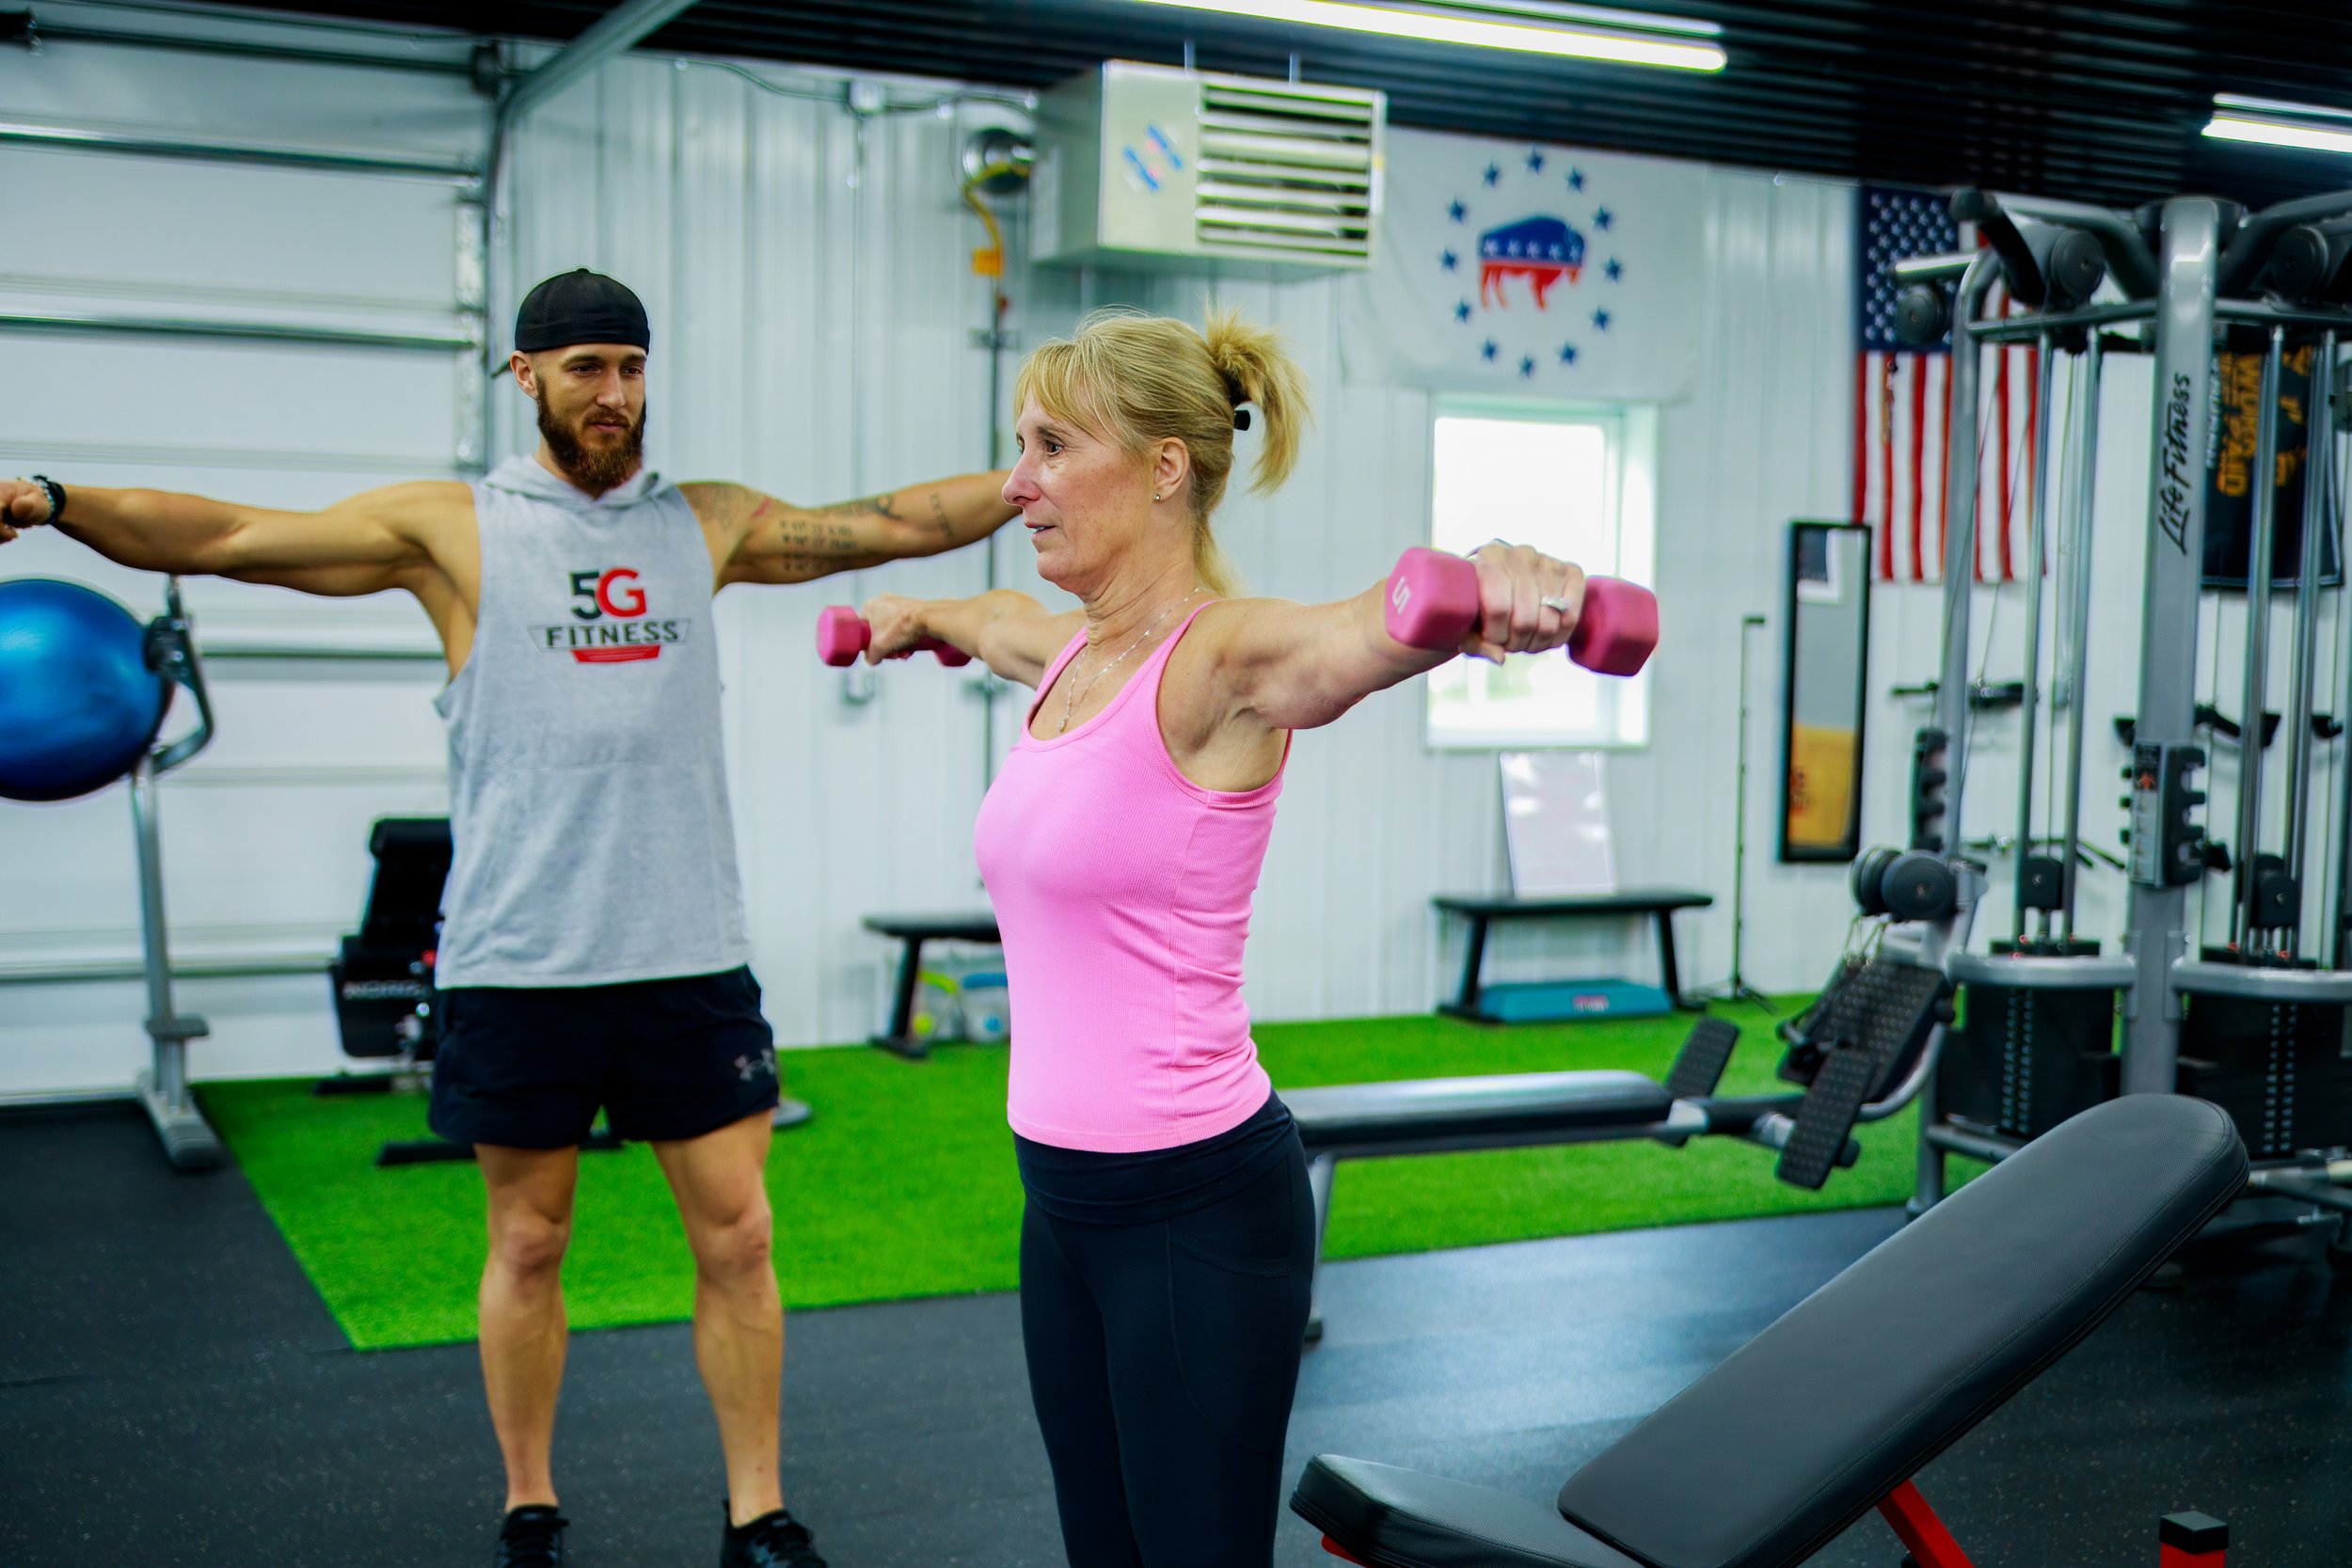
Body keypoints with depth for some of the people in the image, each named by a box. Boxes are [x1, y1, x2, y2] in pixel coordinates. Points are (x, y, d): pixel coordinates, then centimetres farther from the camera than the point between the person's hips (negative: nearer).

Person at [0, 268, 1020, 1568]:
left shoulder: (710, 524, 9)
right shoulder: (451, 527, 0)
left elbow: (896, 522, 11)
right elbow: (230, 535, -6)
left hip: (689, 953, 2)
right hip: (519, 961, -2)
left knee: (737, 1236, 5)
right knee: (527, 1243, 10)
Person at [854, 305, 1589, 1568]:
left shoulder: (1226, 663, -16)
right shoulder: (1073, 651, 8)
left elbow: (1376, 627, -38)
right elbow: (984, 619, 34)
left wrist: (1502, 592, -59)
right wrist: (914, 617, 52)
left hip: (1195, 1203, -8)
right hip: (1065, 1193, 8)